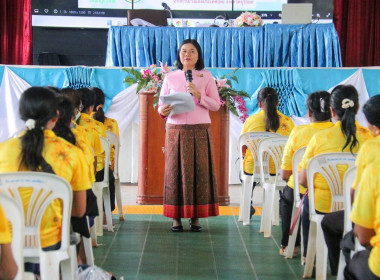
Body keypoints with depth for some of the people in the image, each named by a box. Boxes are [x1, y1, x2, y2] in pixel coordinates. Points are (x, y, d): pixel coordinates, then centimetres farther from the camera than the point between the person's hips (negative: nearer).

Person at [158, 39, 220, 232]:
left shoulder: (206, 77, 7)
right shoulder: (170, 78, 9)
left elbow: (216, 105, 3)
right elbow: (161, 104, 9)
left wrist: (199, 95, -11)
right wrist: (162, 111, -13)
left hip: (200, 131, 0)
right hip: (176, 131, 1)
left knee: (200, 172, -1)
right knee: (175, 171, -1)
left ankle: (196, 217, 7)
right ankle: (176, 218, 5)